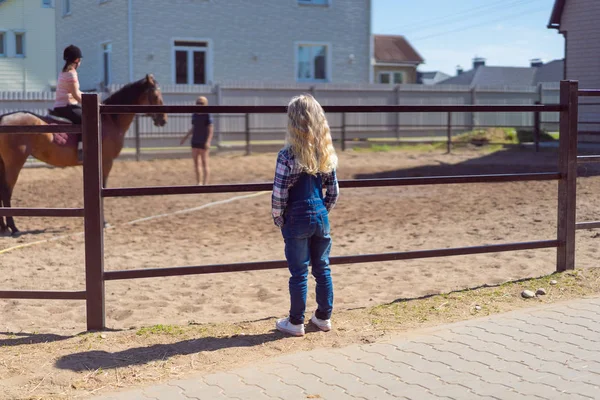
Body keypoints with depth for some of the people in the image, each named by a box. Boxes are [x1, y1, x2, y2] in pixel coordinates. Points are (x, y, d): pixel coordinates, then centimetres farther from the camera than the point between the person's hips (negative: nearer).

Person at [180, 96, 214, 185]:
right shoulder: (194, 115, 9)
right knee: (196, 163, 11)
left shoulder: (207, 116, -9)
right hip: (195, 141, 7)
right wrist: (186, 137, 13)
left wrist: (208, 141, -21)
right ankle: (198, 183, 20)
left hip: (203, 143, -6)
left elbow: (211, 130, -12)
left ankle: (205, 183, 0)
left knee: (204, 163, -2)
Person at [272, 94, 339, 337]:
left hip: (297, 219, -5)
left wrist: (278, 219, 0)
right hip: (321, 217, 5)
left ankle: (296, 323, 15)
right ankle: (324, 317, 26)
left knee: (299, 272, 4)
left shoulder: (288, 156, -16)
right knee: (322, 268, 15)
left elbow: (279, 194, -15)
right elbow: (333, 191, 5)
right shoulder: (327, 154, 0)